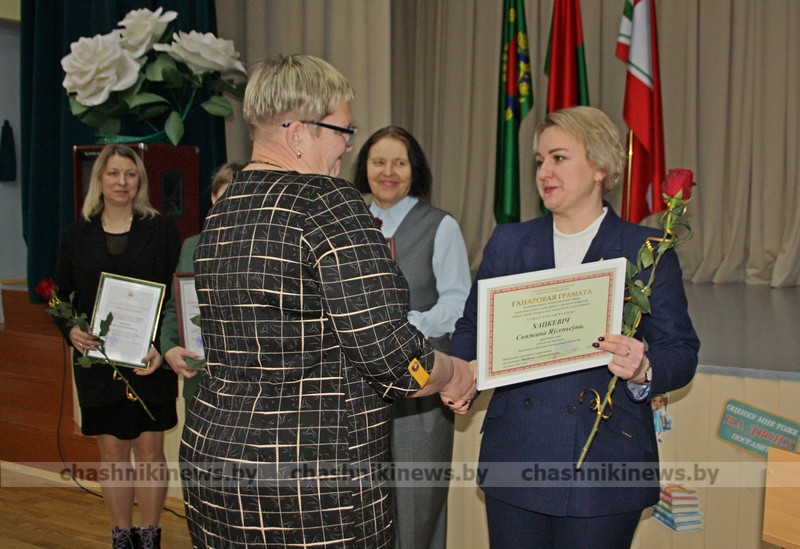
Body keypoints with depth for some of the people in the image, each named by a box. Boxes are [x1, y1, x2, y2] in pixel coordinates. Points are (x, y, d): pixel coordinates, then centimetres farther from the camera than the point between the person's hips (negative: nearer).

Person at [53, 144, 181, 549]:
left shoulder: (161, 230, 0)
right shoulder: (76, 235, 6)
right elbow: (60, 296, 10)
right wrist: (72, 330, -11)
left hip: (149, 361, -1)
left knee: (149, 450, 5)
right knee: (112, 453, 9)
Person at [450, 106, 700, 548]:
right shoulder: (507, 243, 9)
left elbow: (681, 352, -2)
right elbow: (472, 326, 12)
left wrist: (643, 371, -24)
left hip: (604, 470, -2)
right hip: (514, 460, 3)